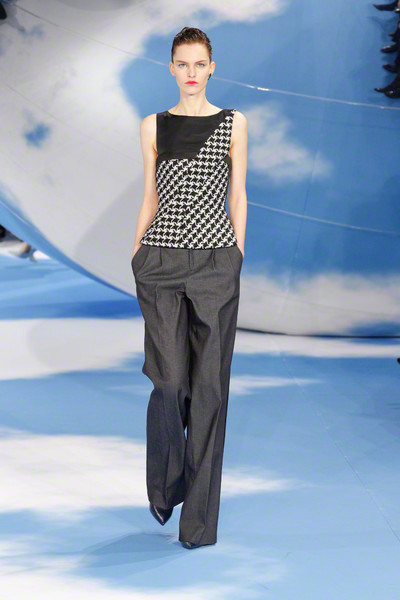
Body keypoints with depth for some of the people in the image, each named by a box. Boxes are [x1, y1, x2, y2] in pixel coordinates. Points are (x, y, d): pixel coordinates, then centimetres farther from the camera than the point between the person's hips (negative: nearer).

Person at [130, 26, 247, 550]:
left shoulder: (232, 124, 7)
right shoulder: (153, 127, 9)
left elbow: (238, 197, 9)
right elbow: (150, 199, 13)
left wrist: (236, 258, 3)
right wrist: (136, 256, 7)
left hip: (215, 259, -1)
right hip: (162, 262, 1)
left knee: (209, 383, -1)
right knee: (169, 379, -3)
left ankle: (200, 516, 6)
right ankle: (165, 488, 22)